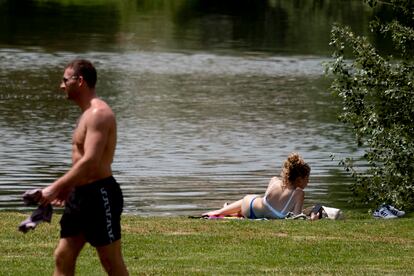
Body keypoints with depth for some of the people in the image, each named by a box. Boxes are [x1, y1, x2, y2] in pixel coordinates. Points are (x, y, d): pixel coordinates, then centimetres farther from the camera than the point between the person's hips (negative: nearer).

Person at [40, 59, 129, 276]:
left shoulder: (99, 114, -16)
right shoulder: (87, 114, 17)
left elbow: (90, 162, -25)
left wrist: (55, 188, -24)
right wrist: (66, 189, 17)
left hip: (100, 195, -10)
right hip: (81, 194, 10)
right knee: (62, 257, 7)